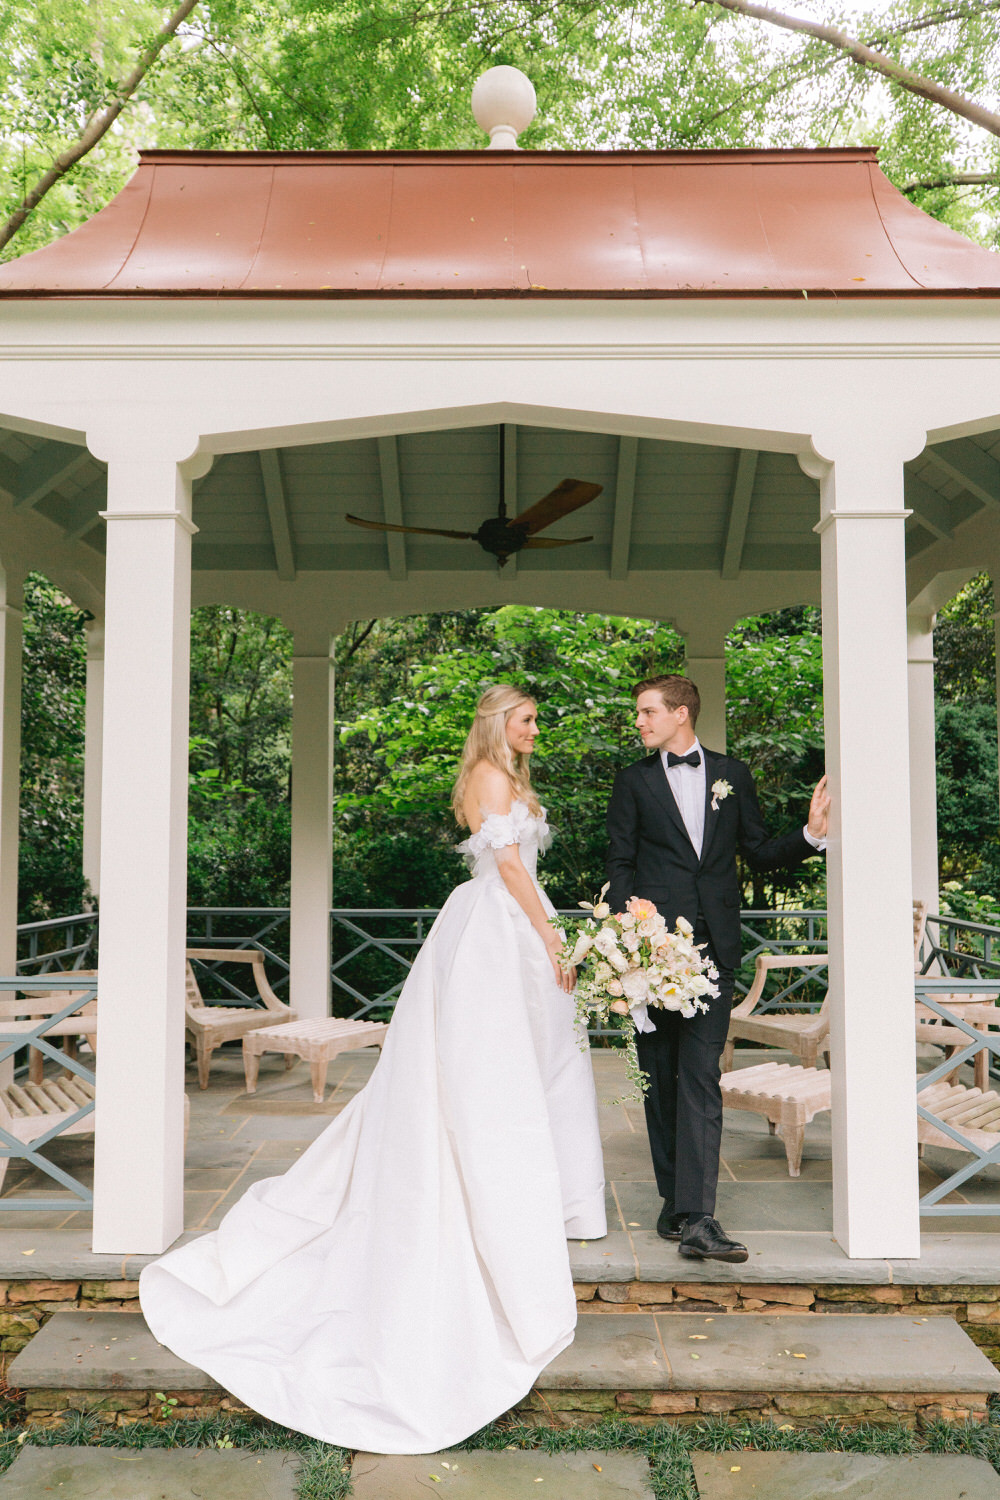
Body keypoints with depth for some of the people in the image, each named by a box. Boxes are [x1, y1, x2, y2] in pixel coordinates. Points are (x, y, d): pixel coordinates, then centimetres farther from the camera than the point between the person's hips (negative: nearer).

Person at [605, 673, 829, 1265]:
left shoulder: (732, 774, 12)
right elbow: (620, 865, 6)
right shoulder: (634, 780, 10)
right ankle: (677, 1202, 19)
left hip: (714, 947, 0)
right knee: (662, 1078, 7)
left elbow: (761, 852, 16)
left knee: (701, 1077, -8)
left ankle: (696, 1218, -10)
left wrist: (810, 836, -2)